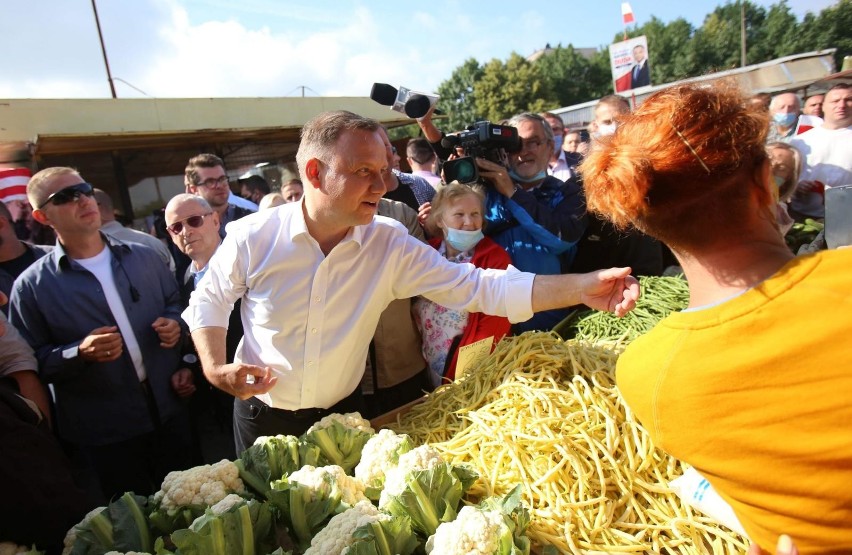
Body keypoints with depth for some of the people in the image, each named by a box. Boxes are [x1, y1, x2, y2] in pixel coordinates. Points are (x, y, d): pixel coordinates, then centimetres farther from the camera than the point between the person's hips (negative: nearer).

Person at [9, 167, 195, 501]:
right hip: (101, 435, -3)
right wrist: (80, 353, -22)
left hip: (168, 412, 3)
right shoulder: (32, 286, -7)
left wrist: (174, 323, -5)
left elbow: (174, 301, 16)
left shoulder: (143, 258, 4)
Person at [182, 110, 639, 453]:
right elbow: (208, 300, 0)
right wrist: (215, 367, -15)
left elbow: (477, 286, -22)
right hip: (262, 418, 0)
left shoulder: (391, 245, -18)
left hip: (342, 414, 1)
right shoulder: (252, 236, -19)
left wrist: (584, 287, -31)